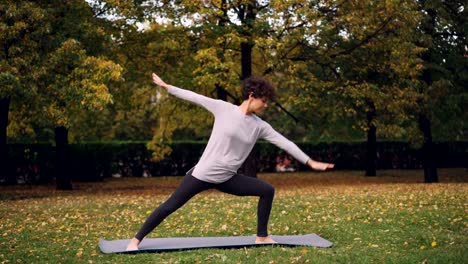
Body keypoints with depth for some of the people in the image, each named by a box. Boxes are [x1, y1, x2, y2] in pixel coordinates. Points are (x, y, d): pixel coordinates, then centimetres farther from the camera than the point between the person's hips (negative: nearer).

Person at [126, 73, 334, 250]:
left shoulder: (260, 126, 1)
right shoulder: (223, 108, -10)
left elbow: (284, 143, 3)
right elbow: (195, 98, -4)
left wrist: (310, 162, 3)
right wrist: (166, 87, 0)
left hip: (227, 179, 5)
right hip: (203, 174, -5)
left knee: (267, 190, 0)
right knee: (170, 206, -3)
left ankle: (262, 237, 12)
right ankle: (136, 240, 12)